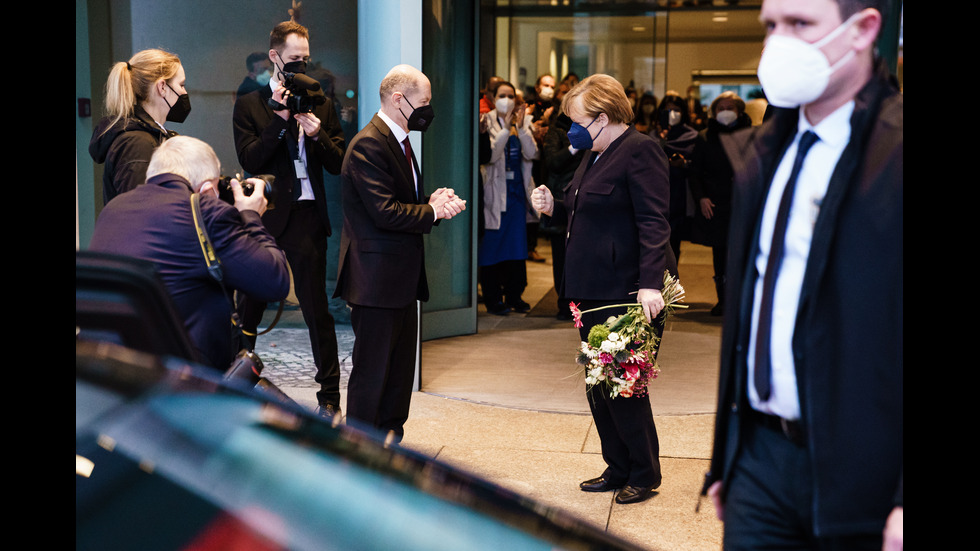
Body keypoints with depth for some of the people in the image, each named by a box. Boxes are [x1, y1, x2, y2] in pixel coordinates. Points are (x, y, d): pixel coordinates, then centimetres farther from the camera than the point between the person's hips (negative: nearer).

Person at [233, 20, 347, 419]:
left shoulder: (321, 105, 9)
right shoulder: (249, 106, 3)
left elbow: (338, 165, 4)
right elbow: (249, 160, -9)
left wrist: (317, 134, -14)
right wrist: (281, 119, -16)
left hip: (306, 216, 1)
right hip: (264, 216, 0)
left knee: (317, 309, 2)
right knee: (250, 307, 11)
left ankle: (329, 395, 11)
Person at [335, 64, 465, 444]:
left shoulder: (399, 142, 16)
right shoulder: (369, 145, -18)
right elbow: (386, 212, -25)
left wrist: (434, 201, -1)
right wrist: (433, 210, -13)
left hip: (402, 277, 10)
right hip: (376, 279, -10)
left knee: (401, 366, 17)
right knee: (372, 370, -1)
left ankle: (389, 440, 29)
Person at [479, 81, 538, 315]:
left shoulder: (524, 122, 7)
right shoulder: (488, 122, -4)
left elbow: (531, 154, -5)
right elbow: (491, 155, -17)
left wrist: (521, 127, -16)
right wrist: (506, 128, -23)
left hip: (517, 188, 4)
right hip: (495, 190, -4)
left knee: (517, 242, 7)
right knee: (493, 244, 0)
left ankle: (514, 295, 17)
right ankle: (492, 298, 8)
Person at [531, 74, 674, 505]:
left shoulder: (640, 151, -12)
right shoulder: (595, 156, 17)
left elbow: (653, 223, -20)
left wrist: (650, 284, -29)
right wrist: (553, 207, 8)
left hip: (626, 292, -10)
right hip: (593, 291, 10)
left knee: (622, 386, -2)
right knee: (599, 385, 13)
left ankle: (645, 475, 15)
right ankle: (617, 469, 26)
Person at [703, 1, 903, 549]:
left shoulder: (892, 151, -13)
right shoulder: (759, 153, 10)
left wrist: (905, 502, -19)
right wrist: (725, 460, 16)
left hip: (864, 479, -6)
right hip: (761, 458, 6)